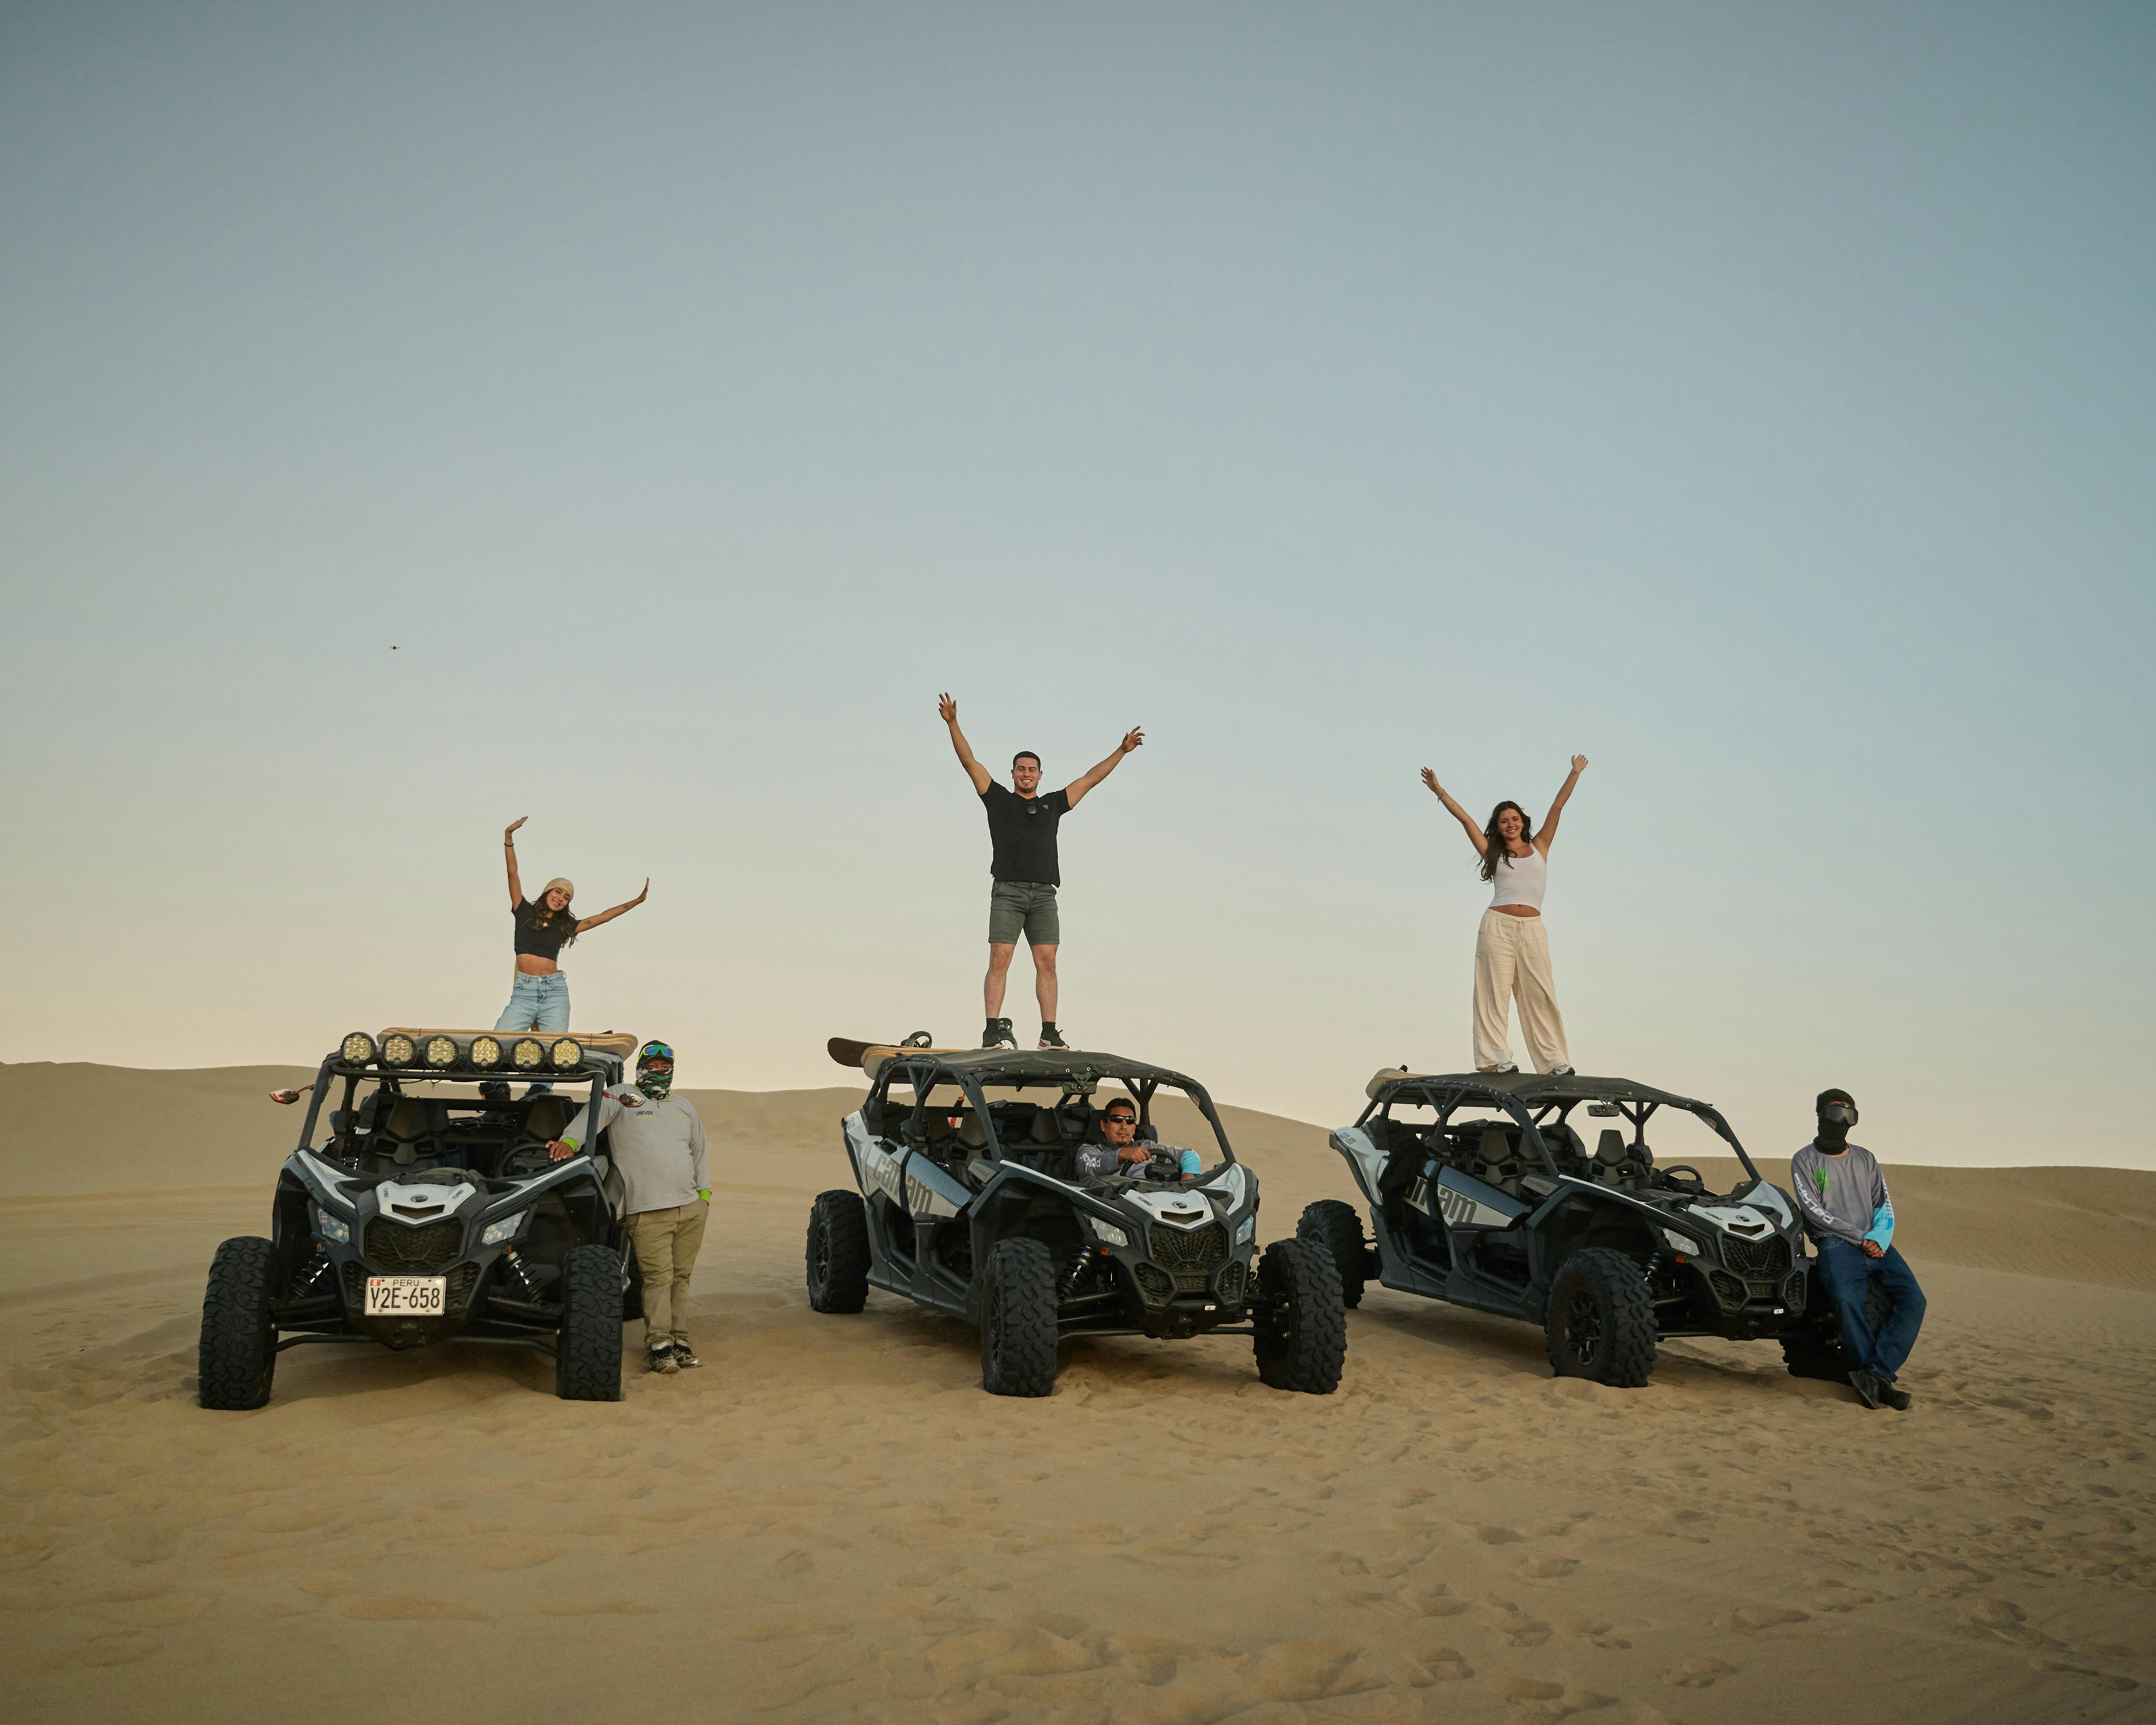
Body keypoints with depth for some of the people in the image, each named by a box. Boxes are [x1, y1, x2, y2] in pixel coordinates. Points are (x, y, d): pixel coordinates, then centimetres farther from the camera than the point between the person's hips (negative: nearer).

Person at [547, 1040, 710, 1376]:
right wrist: (570, 1141, -31)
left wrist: (705, 1192, 17)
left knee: (681, 1276, 7)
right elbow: (591, 1115, -12)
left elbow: (700, 1152, 26)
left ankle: (679, 1340, 13)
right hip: (648, 1211, -5)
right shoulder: (620, 1097, 4)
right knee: (659, 1276, -10)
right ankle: (658, 1345, -5)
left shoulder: (684, 1107, 21)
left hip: (692, 1209, 5)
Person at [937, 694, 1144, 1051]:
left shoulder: (1053, 804, 22)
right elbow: (970, 762, 9)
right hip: (1008, 892, -3)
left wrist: (1122, 750, 27)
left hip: (1044, 895, 3)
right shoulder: (999, 800, 15)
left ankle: (1050, 1034, -4)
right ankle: (993, 1032, -11)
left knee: (1047, 963, -4)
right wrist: (953, 723, 0)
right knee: (1000, 961, -10)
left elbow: (1090, 779, 26)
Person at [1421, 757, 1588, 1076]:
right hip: (1498, 926, -1)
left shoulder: (1539, 847, 15)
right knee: (1496, 991, -5)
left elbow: (1558, 806, 13)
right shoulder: (1494, 854, 13)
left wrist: (1575, 774, 14)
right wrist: (1440, 792, 10)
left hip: (1532, 930, 1)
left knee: (1540, 995, -1)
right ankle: (1497, 1059, -5)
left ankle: (1555, 1061, 1)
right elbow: (1465, 819, 11)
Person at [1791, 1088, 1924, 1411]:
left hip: (1876, 1243, 5)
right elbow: (1813, 1210, -3)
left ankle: (1873, 1375, -27)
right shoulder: (1805, 1161, 9)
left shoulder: (1866, 1159, 24)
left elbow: (1885, 1205, 16)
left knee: (1913, 1300, -22)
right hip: (1835, 1243, -5)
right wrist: (1860, 1238, -10)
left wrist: (1878, 1239, -5)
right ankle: (1881, 1380, -26)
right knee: (1847, 1299, -35)